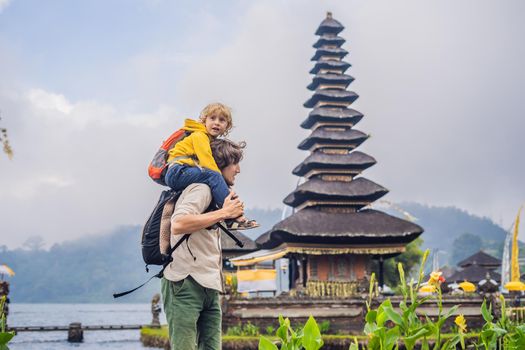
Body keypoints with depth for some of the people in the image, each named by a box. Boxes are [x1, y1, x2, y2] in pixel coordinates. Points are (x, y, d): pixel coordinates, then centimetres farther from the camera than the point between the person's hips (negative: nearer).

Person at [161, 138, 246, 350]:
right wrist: (223, 213, -14)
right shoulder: (201, 187, -5)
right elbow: (178, 225, -22)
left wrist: (232, 215, 17)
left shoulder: (215, 192, 25)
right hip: (185, 283, -9)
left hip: (209, 288, 9)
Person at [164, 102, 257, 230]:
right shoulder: (199, 136, -7)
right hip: (177, 172, -10)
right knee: (213, 176, -26)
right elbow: (207, 162, -19)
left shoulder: (211, 140, 24)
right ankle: (234, 217, -32)